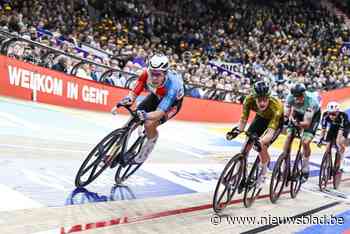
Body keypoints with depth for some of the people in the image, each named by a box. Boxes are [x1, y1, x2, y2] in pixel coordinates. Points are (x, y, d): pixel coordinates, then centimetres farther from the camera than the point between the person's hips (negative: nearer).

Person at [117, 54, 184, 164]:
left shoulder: (172, 85, -41)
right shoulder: (146, 73, -31)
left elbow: (160, 112, -44)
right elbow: (134, 93, -25)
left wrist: (146, 116, -62)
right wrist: (127, 100, -48)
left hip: (173, 101, -4)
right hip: (156, 95, 4)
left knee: (150, 124, -24)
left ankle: (143, 155, 4)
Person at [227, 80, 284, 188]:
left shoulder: (276, 105, -41)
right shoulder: (249, 100, -32)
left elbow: (271, 131, -46)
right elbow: (243, 120, -25)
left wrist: (261, 142, -64)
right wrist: (237, 130, -45)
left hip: (276, 121, -4)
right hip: (261, 117, 4)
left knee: (262, 145, -22)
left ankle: (262, 173, 3)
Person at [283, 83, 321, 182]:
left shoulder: (310, 100, -40)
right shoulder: (290, 97, -30)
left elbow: (307, 123, -42)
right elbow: (286, 115, -29)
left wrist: (298, 123, -60)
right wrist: (285, 120, -50)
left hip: (314, 115, -3)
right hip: (298, 112, 3)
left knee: (305, 142, -15)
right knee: (289, 136, -14)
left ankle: (305, 169, 5)